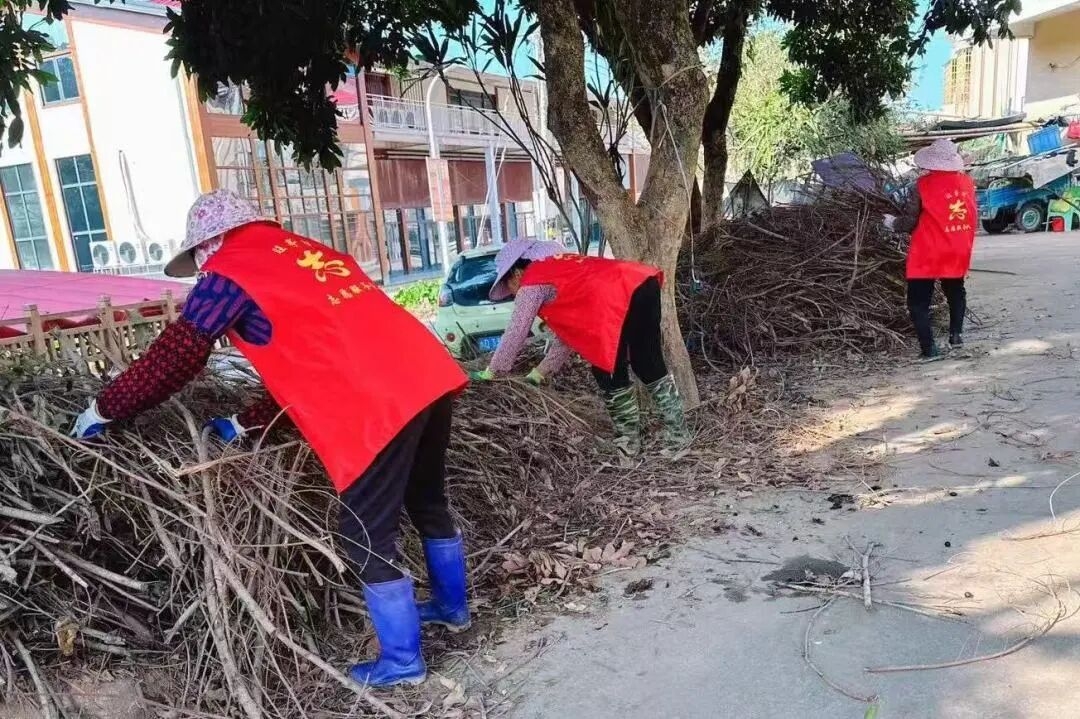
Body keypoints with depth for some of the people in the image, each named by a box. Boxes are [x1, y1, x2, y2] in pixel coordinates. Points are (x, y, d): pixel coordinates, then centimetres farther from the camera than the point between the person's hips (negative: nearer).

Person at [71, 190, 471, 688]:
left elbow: (173, 358, 5)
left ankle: (402, 662, 21)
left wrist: (103, 410, 21)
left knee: (368, 539, 7)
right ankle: (452, 608, 45)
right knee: (427, 504, 25)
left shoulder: (229, 272, 4)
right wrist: (245, 424, 29)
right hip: (431, 377, 9)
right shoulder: (309, 253, 27)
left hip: (381, 406, -9)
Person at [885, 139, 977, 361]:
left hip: (928, 255, -5)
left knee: (918, 302, 1)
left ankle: (929, 349, -6)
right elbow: (973, 216, 13)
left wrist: (892, 223, 9)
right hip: (957, 253, 6)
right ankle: (956, 334, 26)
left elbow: (909, 221, -10)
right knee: (956, 293, 28)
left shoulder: (923, 184, -13)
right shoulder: (967, 181, 3)